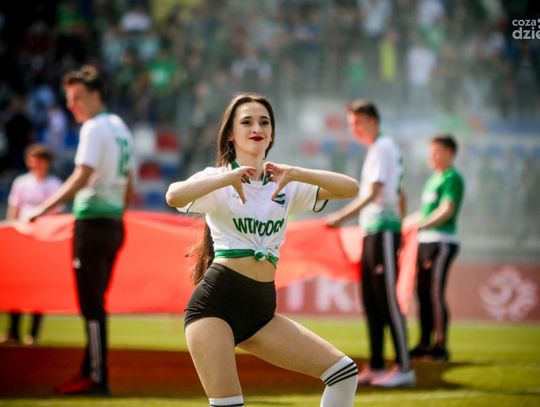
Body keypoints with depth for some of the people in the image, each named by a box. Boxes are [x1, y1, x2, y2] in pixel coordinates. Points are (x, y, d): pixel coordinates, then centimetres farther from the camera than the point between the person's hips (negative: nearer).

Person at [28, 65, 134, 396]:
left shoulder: (94, 128, -11)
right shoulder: (121, 127, 17)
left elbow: (82, 177, -22)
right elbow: (128, 184, 19)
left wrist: (46, 208, -24)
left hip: (92, 222, -9)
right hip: (115, 223, 9)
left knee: (92, 306, -6)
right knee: (96, 303, 13)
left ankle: (98, 379, -6)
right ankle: (91, 373, 16)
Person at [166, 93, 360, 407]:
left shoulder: (286, 186, 15)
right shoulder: (218, 180, 2)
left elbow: (350, 188, 1)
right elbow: (175, 197, -21)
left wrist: (297, 174, -11)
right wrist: (230, 177, -21)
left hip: (261, 309, 5)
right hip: (216, 301, -5)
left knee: (344, 371, -3)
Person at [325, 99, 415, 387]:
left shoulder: (383, 148, -9)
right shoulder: (378, 149, 20)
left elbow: (373, 194, -18)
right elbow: (398, 194, 25)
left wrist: (341, 217, -21)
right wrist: (400, 226, 24)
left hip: (383, 230, -10)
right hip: (372, 231, 10)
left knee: (387, 299, -11)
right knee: (370, 300, 10)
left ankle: (404, 368, -11)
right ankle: (376, 367, 14)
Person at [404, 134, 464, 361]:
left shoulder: (452, 178, -6)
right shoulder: (433, 179, 21)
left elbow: (447, 210, -18)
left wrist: (421, 225, -28)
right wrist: (404, 223, 28)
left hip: (442, 242, -9)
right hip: (425, 241, 9)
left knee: (435, 293, -12)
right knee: (423, 293, 6)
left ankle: (440, 346, -11)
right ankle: (425, 344, 11)